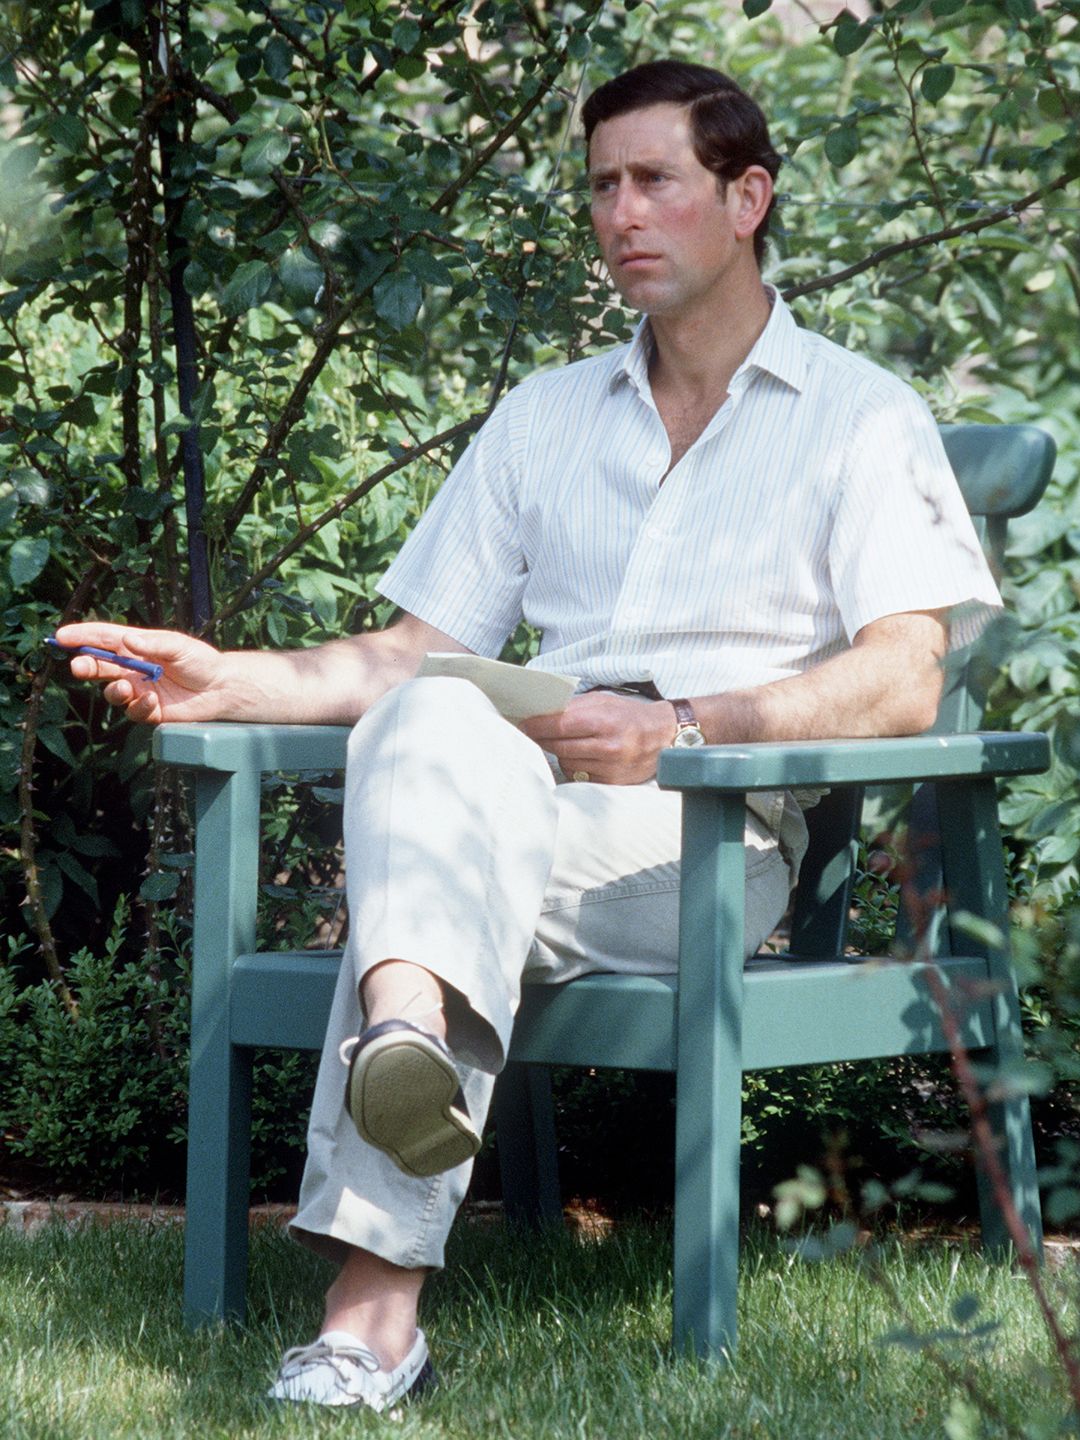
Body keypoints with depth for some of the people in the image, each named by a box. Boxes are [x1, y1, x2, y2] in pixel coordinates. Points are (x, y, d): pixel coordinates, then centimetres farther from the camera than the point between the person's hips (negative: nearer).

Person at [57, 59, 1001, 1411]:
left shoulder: (860, 421, 12)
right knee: (429, 724, -35)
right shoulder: (542, 417, 28)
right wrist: (227, 682, 3)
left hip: (715, 841, -4)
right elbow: (414, 655, 22)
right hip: (517, 805, 4)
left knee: (432, 831, -36)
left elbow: (902, 684, -3)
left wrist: (685, 726, -18)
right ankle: (410, 1041, -62)